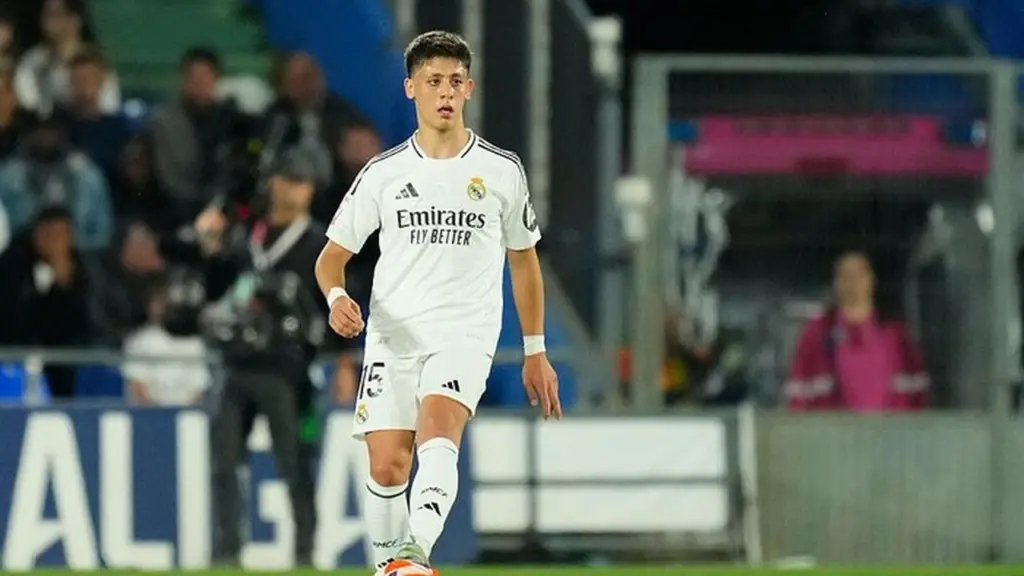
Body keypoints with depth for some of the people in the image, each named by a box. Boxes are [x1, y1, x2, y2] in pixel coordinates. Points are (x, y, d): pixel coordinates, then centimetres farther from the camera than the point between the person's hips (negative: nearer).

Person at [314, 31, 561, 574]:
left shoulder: (502, 171, 7)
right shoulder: (383, 173, 7)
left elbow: (523, 261, 18)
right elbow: (332, 256, 11)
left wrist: (535, 352, 17)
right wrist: (337, 297, -12)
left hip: (466, 335, -2)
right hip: (392, 337, 2)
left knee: (438, 428, -28)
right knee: (387, 467, -5)